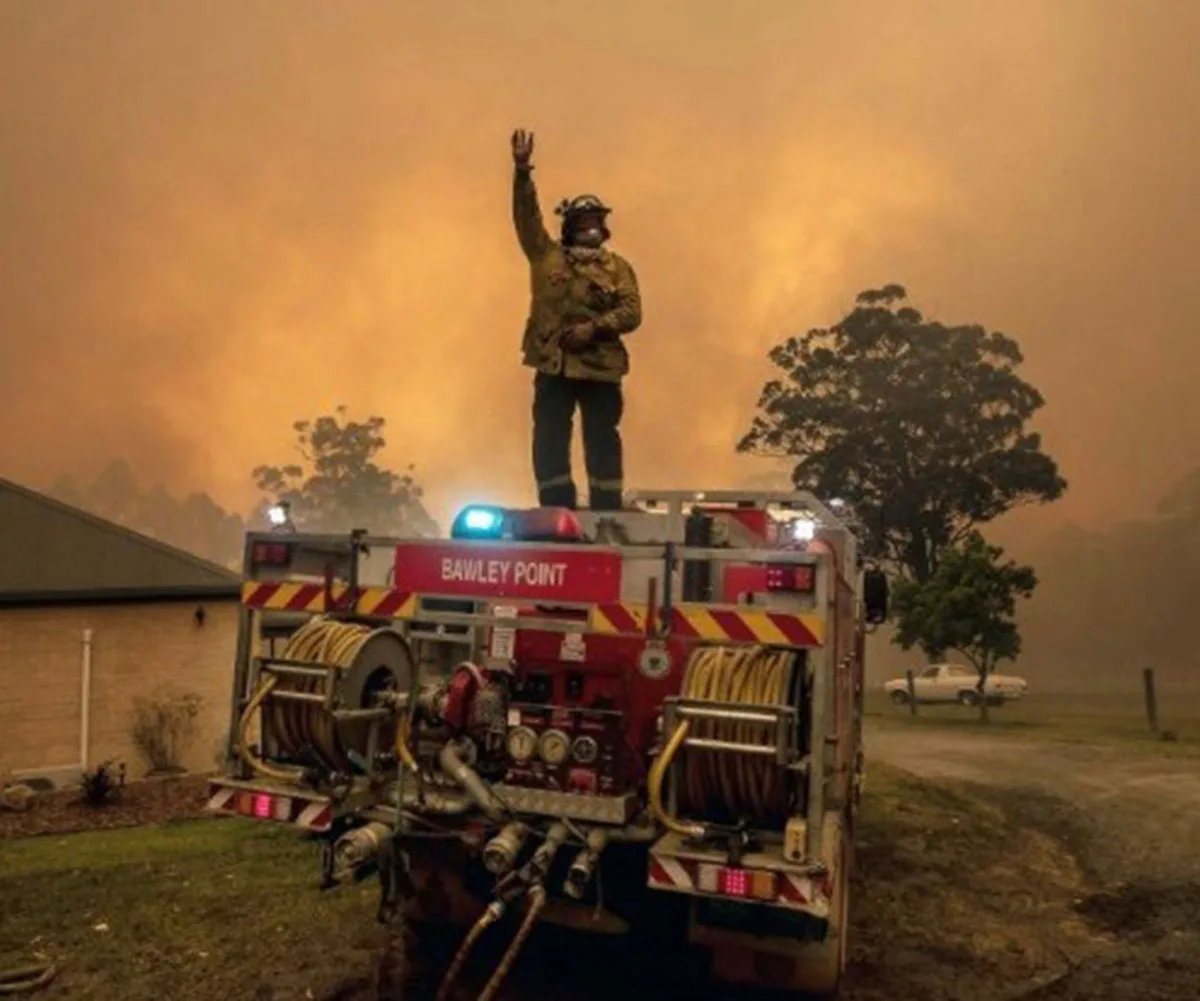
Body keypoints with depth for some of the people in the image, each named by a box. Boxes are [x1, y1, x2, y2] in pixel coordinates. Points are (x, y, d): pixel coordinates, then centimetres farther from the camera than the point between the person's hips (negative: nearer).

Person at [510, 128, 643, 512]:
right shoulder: (547, 255, 12)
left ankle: (607, 517, 6)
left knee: (602, 443, 1)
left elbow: (632, 312, 0)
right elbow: (527, 214, 1)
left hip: (601, 366, -1)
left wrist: (594, 328, -15)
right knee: (549, 443, -1)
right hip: (553, 363, 1)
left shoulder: (618, 267, 11)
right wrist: (522, 169, -11)